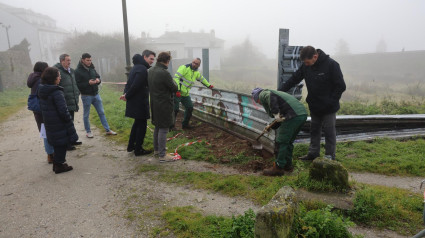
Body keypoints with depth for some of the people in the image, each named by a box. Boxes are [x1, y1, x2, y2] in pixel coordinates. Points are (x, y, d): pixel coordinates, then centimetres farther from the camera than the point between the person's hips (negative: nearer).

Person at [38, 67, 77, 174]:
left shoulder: (42, 91, 7)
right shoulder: (57, 92, -20)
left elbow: (43, 108, 14)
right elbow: (63, 111, -21)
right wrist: (69, 122, -11)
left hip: (49, 124, 8)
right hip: (59, 124, -8)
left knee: (57, 144, 19)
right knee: (62, 143, 4)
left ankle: (57, 163, 29)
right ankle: (59, 165, 13)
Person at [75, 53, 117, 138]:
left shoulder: (92, 68, 7)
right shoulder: (78, 71, -11)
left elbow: (98, 76, 15)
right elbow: (78, 85, -15)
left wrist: (98, 80, -8)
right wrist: (88, 83, -26)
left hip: (95, 94, 6)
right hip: (86, 95, -6)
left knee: (101, 112, 9)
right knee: (86, 115, 8)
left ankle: (108, 130, 16)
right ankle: (88, 131, 23)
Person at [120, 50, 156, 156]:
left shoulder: (136, 67, 15)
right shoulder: (142, 69, -19)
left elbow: (129, 82, 13)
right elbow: (135, 85, -24)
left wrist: (126, 94, -1)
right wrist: (127, 95, -10)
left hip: (134, 102, 10)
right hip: (139, 102, -10)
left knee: (137, 123, 22)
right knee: (142, 124, 2)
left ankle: (131, 146, 32)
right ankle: (138, 149, 12)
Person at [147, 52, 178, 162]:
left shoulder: (151, 71, 6)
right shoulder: (164, 73, -22)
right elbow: (174, 88, -15)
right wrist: (173, 81, 5)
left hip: (154, 103, 9)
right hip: (164, 104, -9)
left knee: (157, 127, 20)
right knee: (163, 129, -2)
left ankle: (156, 150, 33)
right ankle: (162, 155, 4)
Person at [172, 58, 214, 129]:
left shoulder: (196, 73, 13)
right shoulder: (184, 68, -12)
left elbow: (202, 79, 33)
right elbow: (176, 77, -20)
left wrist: (209, 85, 40)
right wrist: (177, 90, -27)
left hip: (185, 94, 8)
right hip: (177, 93, -8)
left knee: (190, 108, 8)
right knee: (175, 109, -4)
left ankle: (185, 124, 24)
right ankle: (171, 125, 12)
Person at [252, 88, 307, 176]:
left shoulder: (263, 94, 8)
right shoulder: (276, 93, 33)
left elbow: (270, 96, -19)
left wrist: (275, 113, -23)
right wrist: (271, 127, 43)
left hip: (293, 115, -10)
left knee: (280, 142, 0)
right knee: (288, 142, 21)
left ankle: (278, 168, 8)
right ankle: (288, 165, 31)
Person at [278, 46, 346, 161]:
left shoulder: (331, 65, -17)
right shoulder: (305, 66, -2)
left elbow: (341, 86, -13)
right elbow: (293, 79, 1)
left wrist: (331, 101, -15)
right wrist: (279, 91, -8)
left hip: (328, 108, -5)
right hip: (314, 107, 6)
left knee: (329, 130, 4)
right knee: (314, 129, 14)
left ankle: (330, 155, 18)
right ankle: (313, 153, 26)